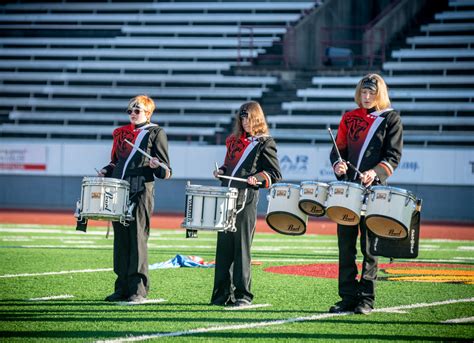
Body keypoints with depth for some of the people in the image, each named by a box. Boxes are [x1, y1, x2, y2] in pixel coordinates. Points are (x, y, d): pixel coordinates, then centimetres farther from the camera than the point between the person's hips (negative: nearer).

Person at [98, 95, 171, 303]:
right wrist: (107, 171, 8)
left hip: (141, 193, -6)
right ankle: (123, 287, 13)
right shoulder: (121, 133, 18)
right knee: (120, 240, 7)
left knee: (137, 240, -7)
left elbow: (165, 171, 0)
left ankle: (138, 289, -5)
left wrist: (157, 166, -21)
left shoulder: (156, 133, 3)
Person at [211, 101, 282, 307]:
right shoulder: (234, 140, 17)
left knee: (242, 248, -4)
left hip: (246, 201, -6)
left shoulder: (265, 144, 0)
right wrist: (222, 172, 9)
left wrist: (258, 178, -19)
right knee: (223, 247, 6)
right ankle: (222, 293, 11)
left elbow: (275, 175, -2)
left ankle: (243, 295, 2)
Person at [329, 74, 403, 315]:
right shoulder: (349, 118, 14)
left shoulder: (391, 119, 3)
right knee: (346, 245, 3)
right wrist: (337, 164, -7)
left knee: (369, 247, -1)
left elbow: (393, 156, -3)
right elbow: (338, 148, 16)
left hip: (373, 189, -4)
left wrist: (375, 172, -20)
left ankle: (366, 299, 5)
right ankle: (348, 297, 9)